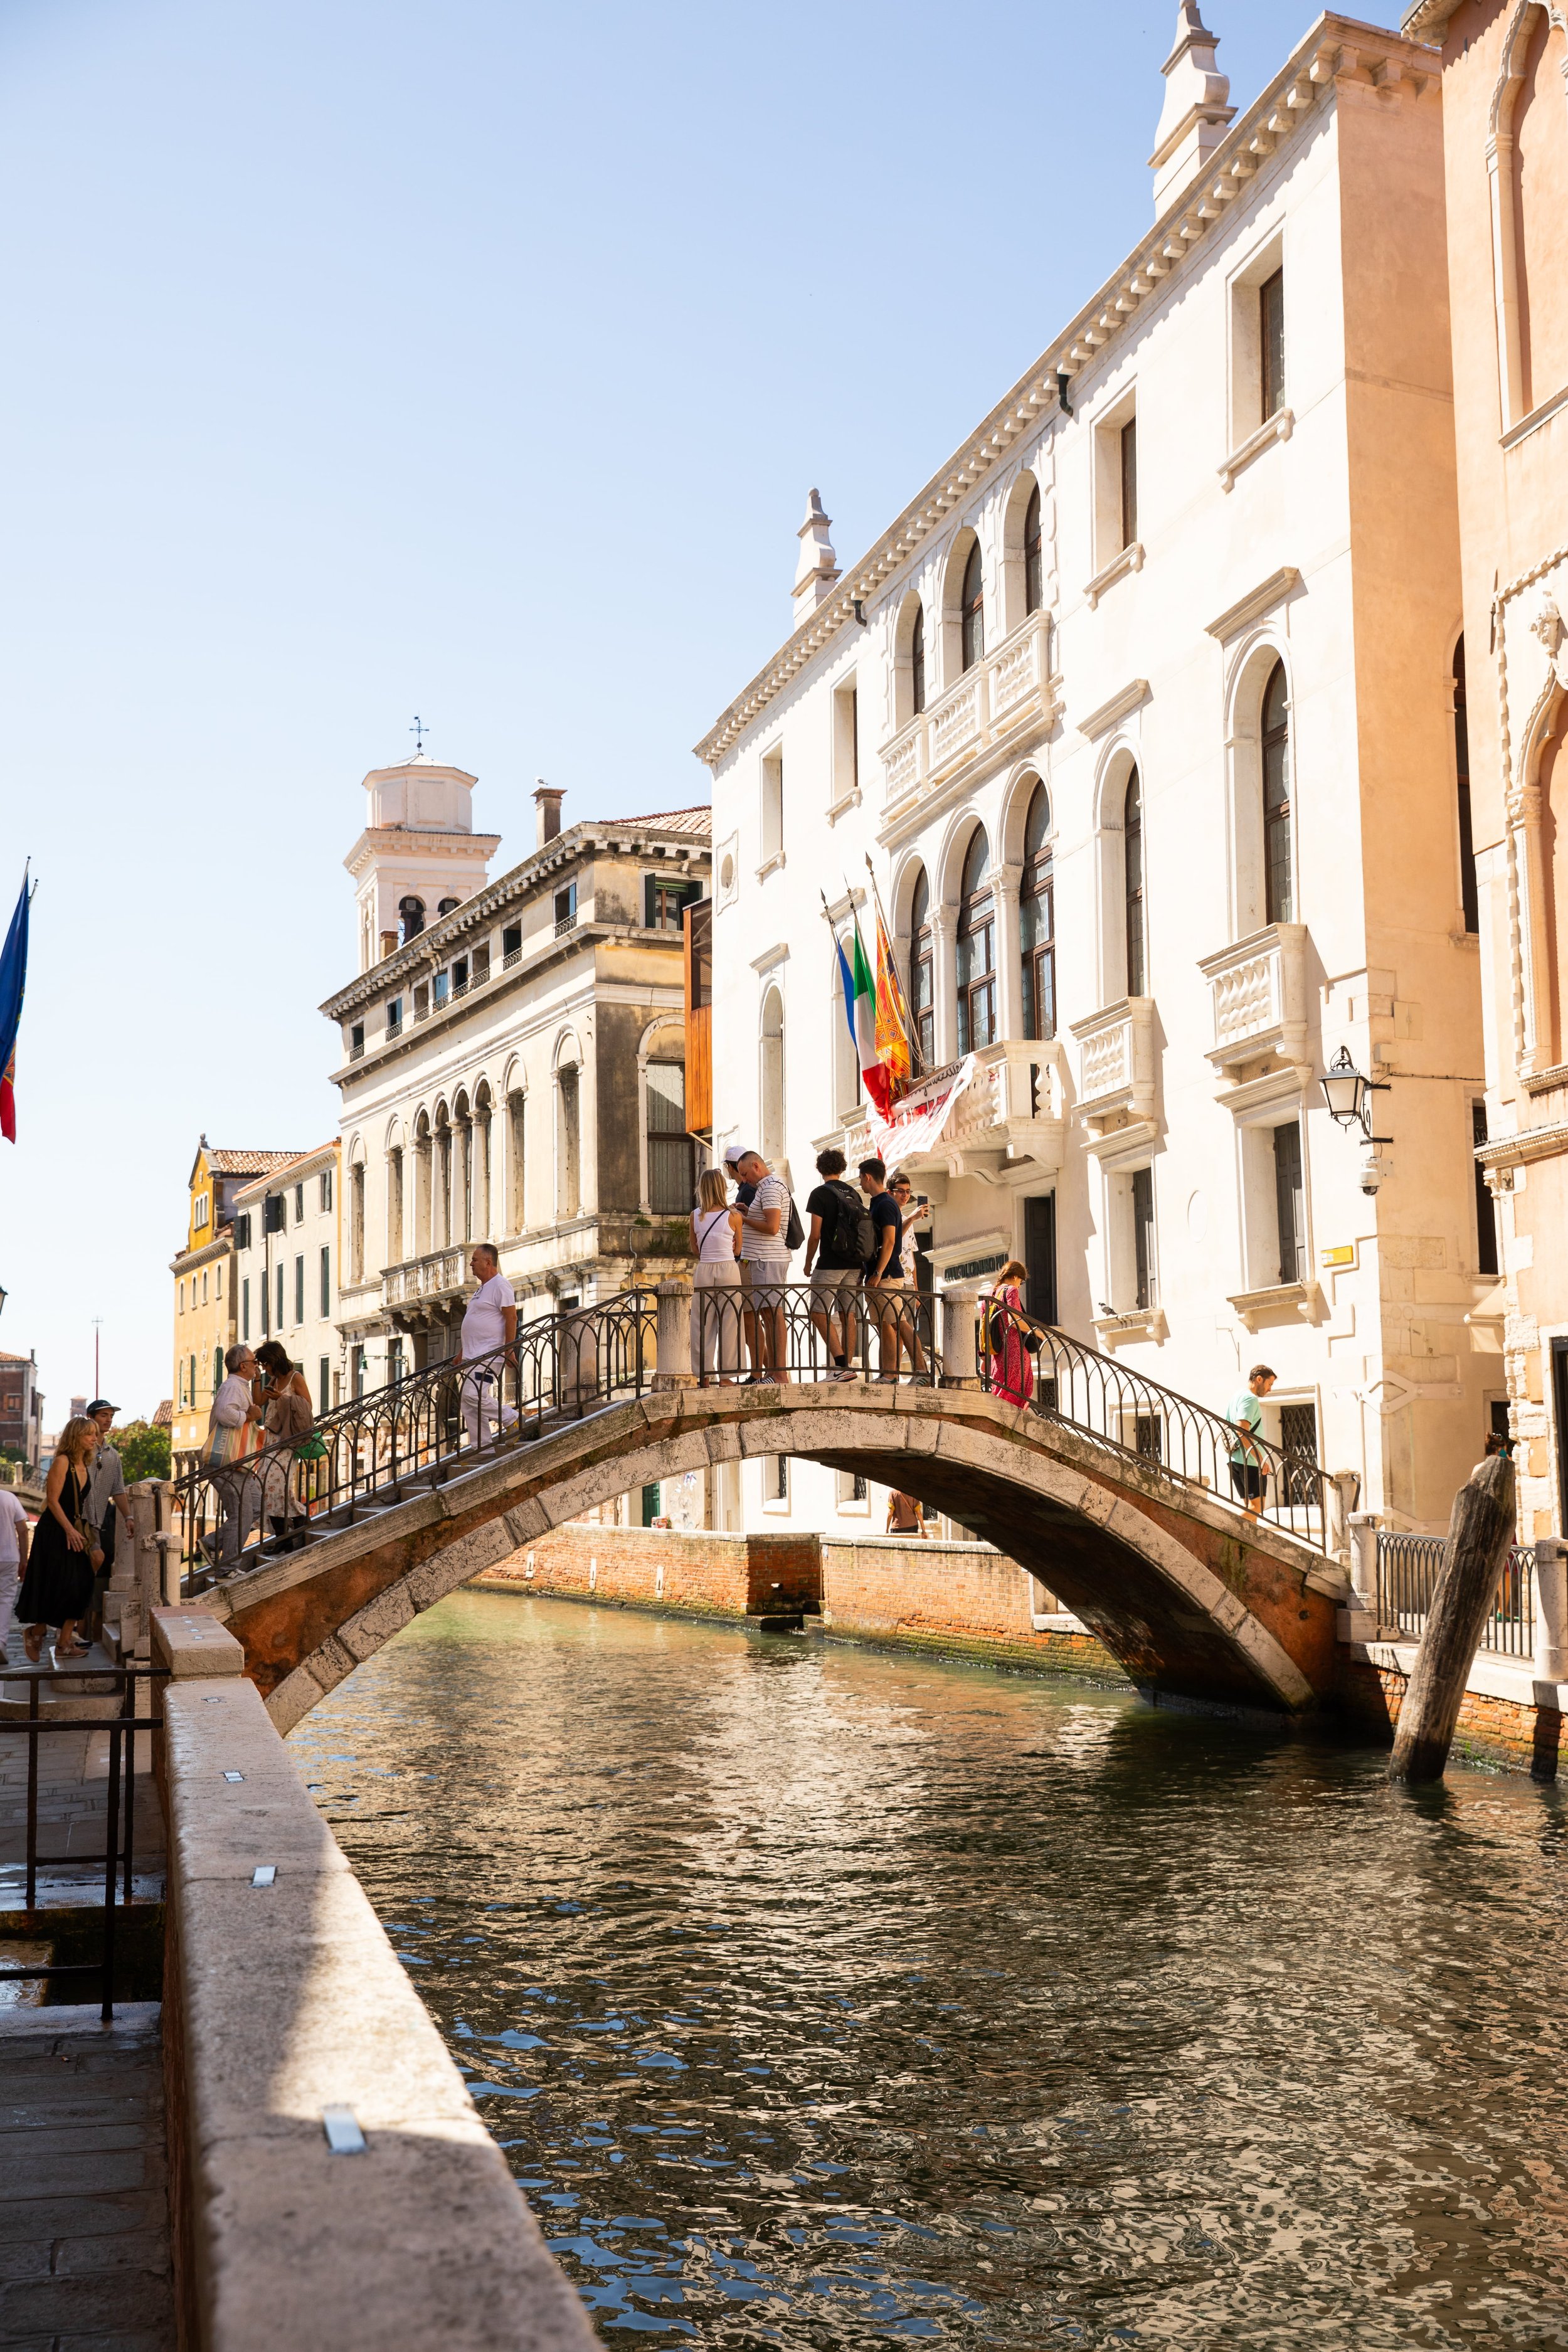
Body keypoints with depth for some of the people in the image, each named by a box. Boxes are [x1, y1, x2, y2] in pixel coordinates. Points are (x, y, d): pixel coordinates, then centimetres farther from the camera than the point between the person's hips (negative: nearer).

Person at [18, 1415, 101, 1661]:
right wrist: (70, 1530, -20)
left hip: (76, 1532, 8)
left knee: (80, 1587, 2)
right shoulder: (62, 1462, -13)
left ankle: (65, 1644, 7)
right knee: (56, 1588, -7)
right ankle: (36, 1633, 14)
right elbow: (52, 1500, -16)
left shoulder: (85, 1465, 11)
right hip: (54, 1532, -8)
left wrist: (85, 1532, 13)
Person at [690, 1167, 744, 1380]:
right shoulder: (734, 1216, -5)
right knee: (728, 1325, 5)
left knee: (702, 1325, 7)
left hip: (703, 1271, 2)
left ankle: (703, 1375, 9)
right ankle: (726, 1376, 7)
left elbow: (695, 1250, 10)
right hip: (728, 1270, -2)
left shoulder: (695, 1216, 1)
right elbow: (737, 1248, 7)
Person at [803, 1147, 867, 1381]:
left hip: (831, 1263, -7)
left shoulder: (820, 1194, -6)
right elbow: (863, 1229, 15)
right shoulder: (854, 1194, 13)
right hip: (855, 1264, 7)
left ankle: (841, 1364, -18)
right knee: (848, 1314, 7)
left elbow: (815, 1234, -10)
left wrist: (808, 1263, 3)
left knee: (819, 1313, -6)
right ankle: (846, 1368, 8)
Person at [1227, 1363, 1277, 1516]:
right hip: (1250, 1460, -10)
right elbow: (1242, 1431, -23)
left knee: (1251, 1506, 11)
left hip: (1236, 1458, 10)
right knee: (1257, 1505, -8)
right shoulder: (1250, 1399, -12)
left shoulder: (1237, 1395, 20)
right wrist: (1261, 1459, -24)